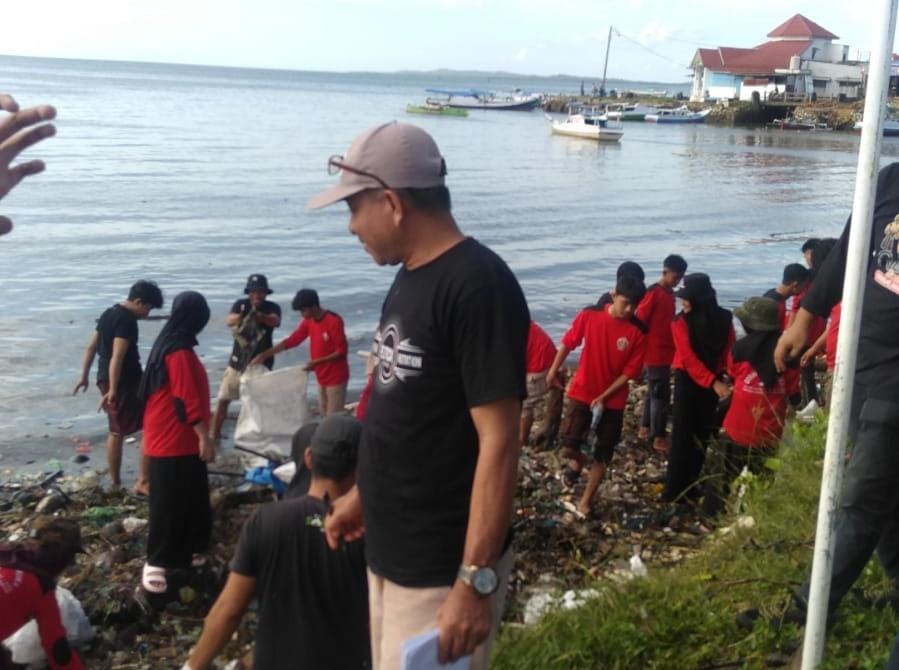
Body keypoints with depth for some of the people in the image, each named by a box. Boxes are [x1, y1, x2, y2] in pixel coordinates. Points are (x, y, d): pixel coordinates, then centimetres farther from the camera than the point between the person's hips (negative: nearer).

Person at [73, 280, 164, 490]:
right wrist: (113, 390, -24)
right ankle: (143, 482, -5)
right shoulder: (127, 321, -17)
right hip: (126, 381, -10)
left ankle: (115, 482, 24)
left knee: (116, 432, 17)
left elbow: (91, 347, 19)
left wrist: (84, 375, 24)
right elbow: (117, 357, -24)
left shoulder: (108, 314, 13)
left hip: (106, 379, 10)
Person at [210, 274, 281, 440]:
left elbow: (276, 322, -29)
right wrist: (242, 316, -43)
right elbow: (229, 321, -20)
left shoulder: (272, 307, -7)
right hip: (238, 361, 2)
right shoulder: (241, 304, -1)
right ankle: (215, 435, 16)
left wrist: (259, 316, -51)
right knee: (223, 400, 5)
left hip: (260, 363, -2)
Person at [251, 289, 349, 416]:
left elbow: (341, 351, -20)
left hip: (336, 377, -8)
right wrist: (264, 355, -1)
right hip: (322, 377, 8)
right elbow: (291, 340, 5)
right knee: (324, 415, 14)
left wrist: (316, 362, -23)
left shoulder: (334, 321, -20)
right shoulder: (309, 321, 4)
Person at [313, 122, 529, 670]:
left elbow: (499, 441, -24)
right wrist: (363, 495, 22)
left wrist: (475, 581, -25)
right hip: (389, 551, 9)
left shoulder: (479, 286, -21)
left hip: (443, 568, -9)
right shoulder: (411, 278, 7)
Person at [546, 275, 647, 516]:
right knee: (568, 447, -13)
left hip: (613, 400, 1)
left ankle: (586, 501, 23)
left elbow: (629, 372, -9)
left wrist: (603, 397, -14)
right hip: (582, 393, 0)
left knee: (602, 456, 7)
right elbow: (568, 343, 4)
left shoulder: (638, 332, -13)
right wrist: (554, 371, 14)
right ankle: (576, 460, 23)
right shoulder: (589, 316, -11)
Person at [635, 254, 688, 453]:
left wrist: (674, 346, 15)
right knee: (661, 394, -3)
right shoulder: (654, 293, -17)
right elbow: (639, 321, -18)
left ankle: (645, 428, 30)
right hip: (656, 353, -9)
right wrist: (644, 347, -14)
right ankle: (659, 438, 5)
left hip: (665, 352, 9)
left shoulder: (670, 293, 10)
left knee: (654, 392, 18)